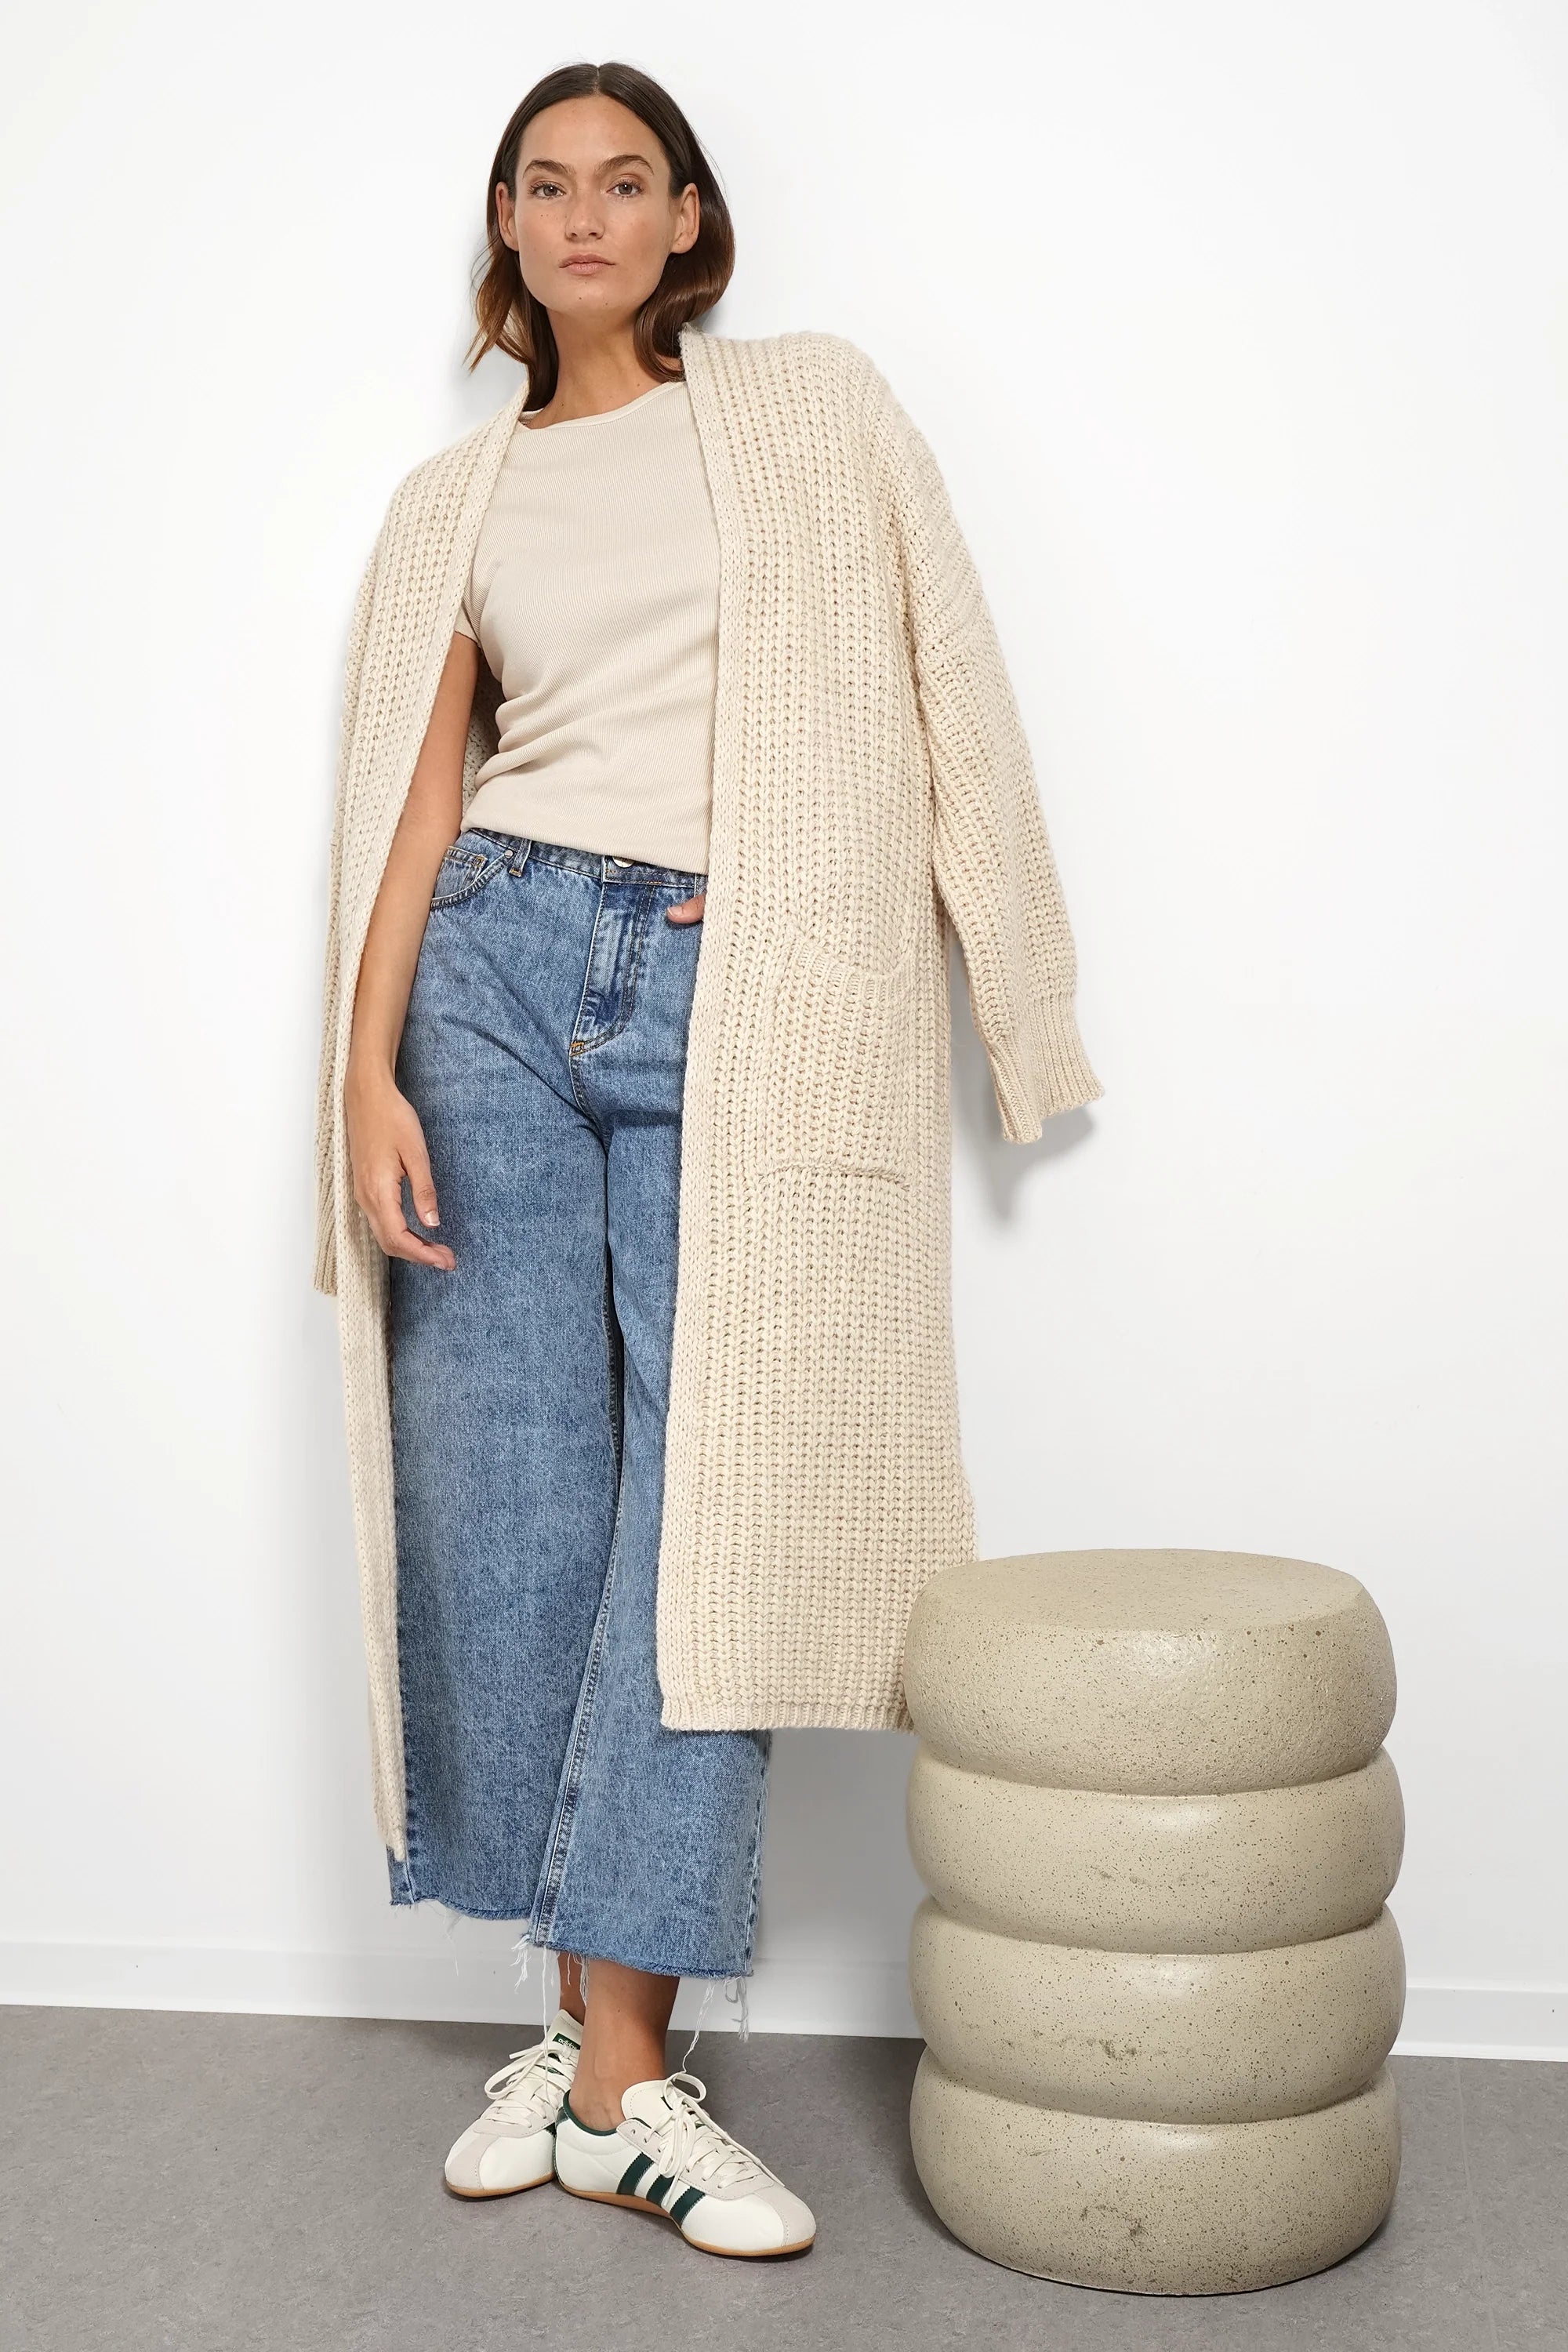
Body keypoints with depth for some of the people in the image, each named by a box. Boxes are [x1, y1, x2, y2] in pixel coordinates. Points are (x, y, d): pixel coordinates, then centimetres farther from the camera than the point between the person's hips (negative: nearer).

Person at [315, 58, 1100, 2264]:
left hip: (745, 1011, -1)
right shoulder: (457, 497, 15)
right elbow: (418, 796, 6)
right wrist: (368, 1070, -5)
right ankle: (595, 2016, 15)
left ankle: (623, 2068, 1)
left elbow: (932, 695, 10)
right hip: (500, 975, 2)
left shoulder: (814, 404, 12)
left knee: (708, 1512, -7)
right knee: (507, 1502, 0)